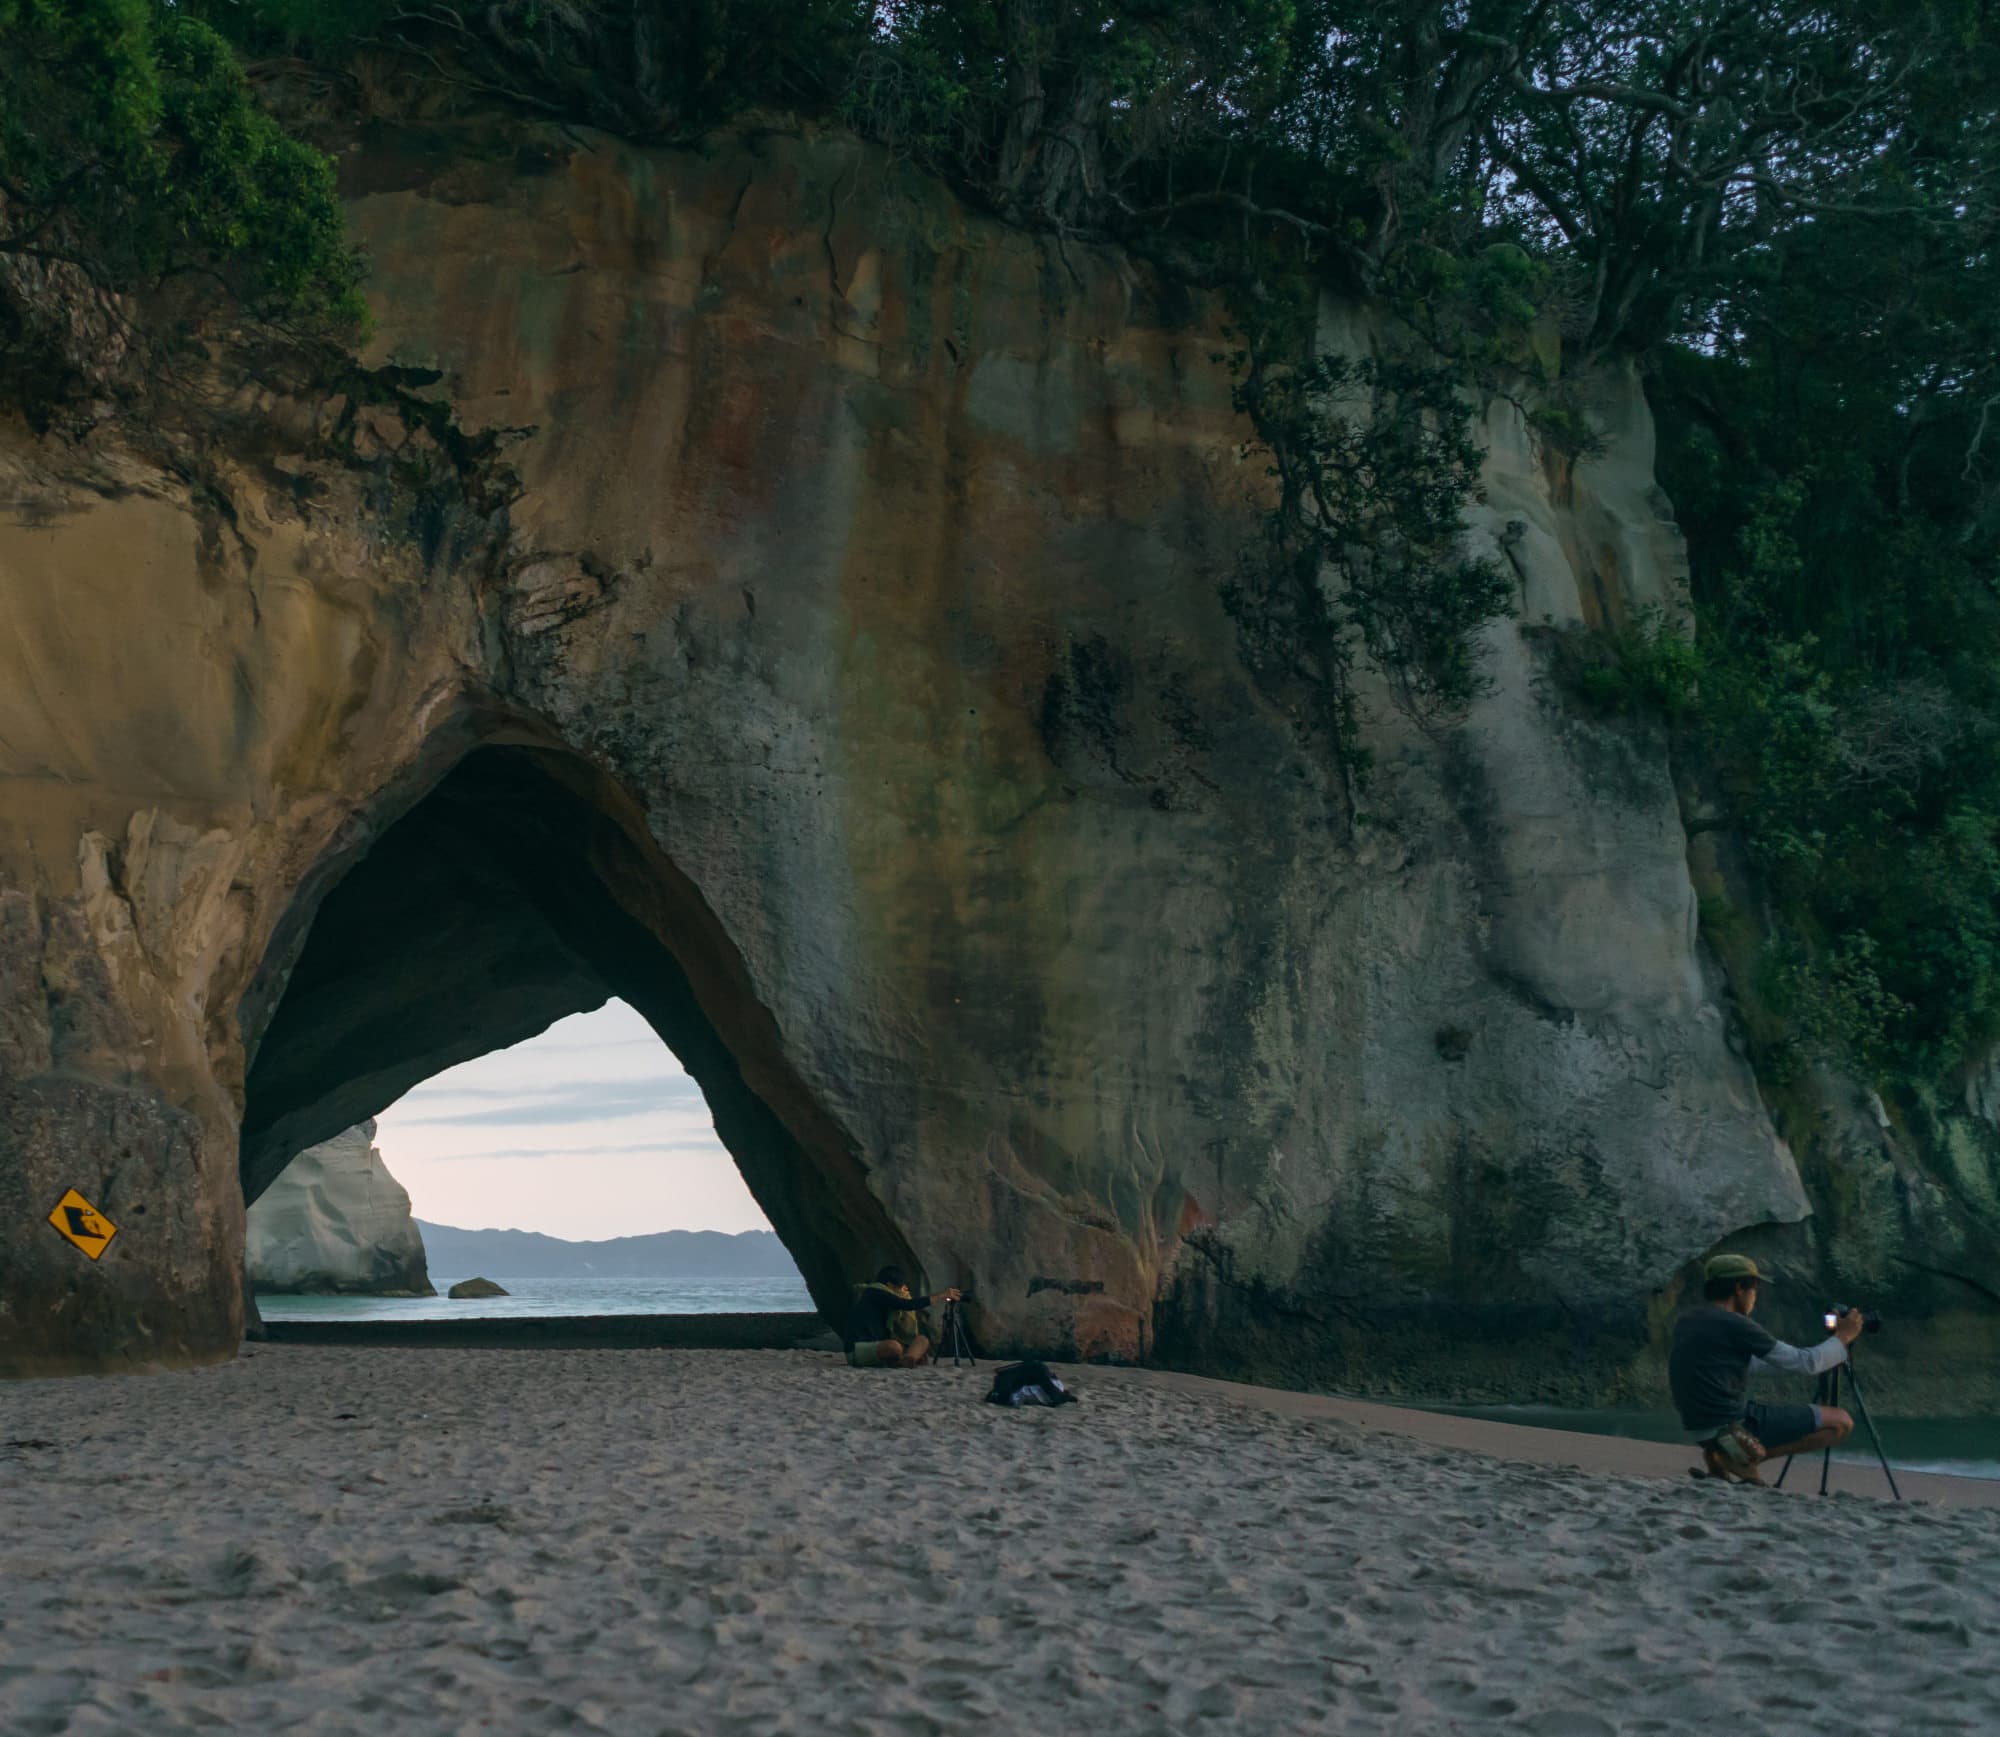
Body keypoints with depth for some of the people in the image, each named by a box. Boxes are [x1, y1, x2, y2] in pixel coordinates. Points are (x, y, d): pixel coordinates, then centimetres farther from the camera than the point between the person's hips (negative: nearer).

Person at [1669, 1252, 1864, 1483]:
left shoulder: (1685, 1323, 11)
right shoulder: (1734, 1325, -12)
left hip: (1699, 1431, 8)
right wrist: (1843, 1337, 13)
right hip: (1732, 1427, -8)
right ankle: (1740, 1459, -7)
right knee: (1840, 1422, 1)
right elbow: (1805, 1363, -4)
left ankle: (1723, 1458, 8)